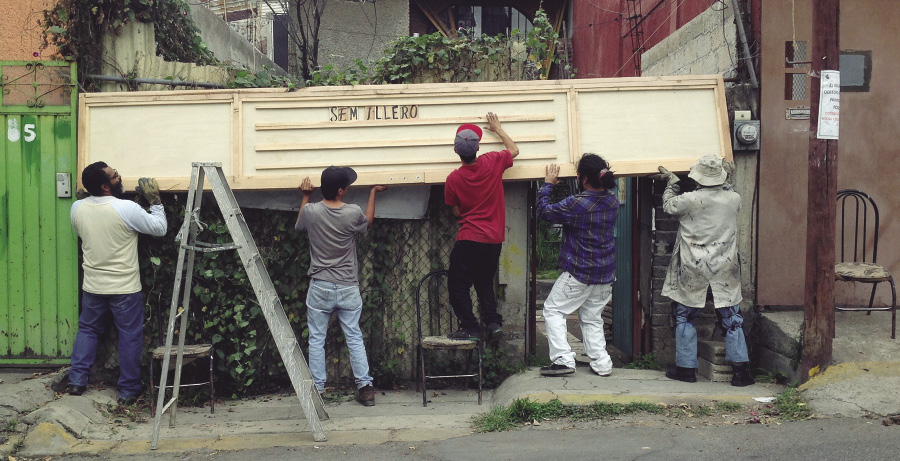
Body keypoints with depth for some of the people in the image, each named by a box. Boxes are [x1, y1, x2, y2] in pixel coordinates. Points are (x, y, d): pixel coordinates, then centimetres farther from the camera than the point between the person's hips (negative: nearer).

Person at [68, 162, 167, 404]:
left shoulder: (77, 208, -5)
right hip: (124, 287, -4)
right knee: (130, 336, 8)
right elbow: (160, 228, -10)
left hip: (92, 285, 5)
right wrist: (155, 201, 0)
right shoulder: (127, 209, -21)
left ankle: (77, 380, 24)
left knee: (87, 330, 22)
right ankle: (128, 390, 14)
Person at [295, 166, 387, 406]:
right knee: (355, 338, 8)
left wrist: (305, 196, 25)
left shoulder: (311, 211, -9)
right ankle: (365, 386, 8)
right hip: (348, 289, 0)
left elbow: (299, 225, 17)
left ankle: (317, 388, 11)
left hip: (320, 287, 0)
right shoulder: (353, 213, -10)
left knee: (316, 339, 9)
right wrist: (373, 193, 27)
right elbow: (368, 222, 16)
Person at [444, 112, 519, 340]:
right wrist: (498, 129, 26)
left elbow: (457, 212, 2)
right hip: (494, 238, 4)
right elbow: (514, 150, 15)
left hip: (469, 239, -4)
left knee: (457, 285, 7)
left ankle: (470, 328, 4)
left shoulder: (453, 179, -10)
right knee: (484, 282, 21)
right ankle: (493, 321, 13)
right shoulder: (492, 163, -7)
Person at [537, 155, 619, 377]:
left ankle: (563, 359, -1)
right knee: (592, 317, 19)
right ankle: (601, 363, 15)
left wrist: (547, 184, 2)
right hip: (605, 274, 7)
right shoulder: (613, 200, -1)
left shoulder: (577, 204, -21)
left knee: (553, 310, 7)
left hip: (579, 272, -7)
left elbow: (544, 211, -10)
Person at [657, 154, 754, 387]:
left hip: (693, 271, -2)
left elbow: (669, 205, 7)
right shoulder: (733, 199, -4)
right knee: (731, 319, 10)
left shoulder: (689, 200, -14)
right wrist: (725, 180, 29)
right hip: (724, 270, 3)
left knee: (685, 317, 12)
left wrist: (672, 182, 20)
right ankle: (741, 369, 7)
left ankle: (685, 367, 16)